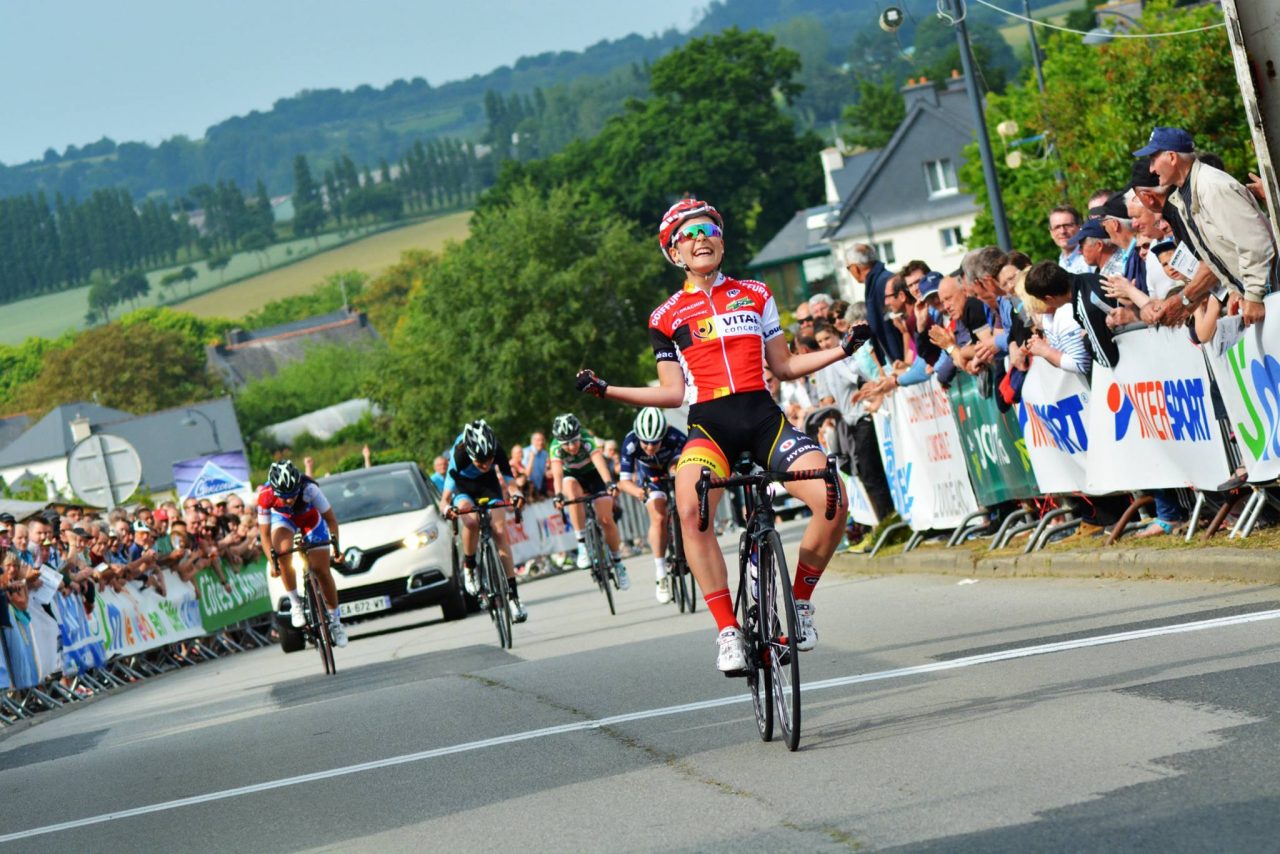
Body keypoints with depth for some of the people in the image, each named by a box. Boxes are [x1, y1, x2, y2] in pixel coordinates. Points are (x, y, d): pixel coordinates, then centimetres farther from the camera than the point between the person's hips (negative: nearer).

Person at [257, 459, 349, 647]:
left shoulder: (309, 489, -39)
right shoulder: (265, 495, -36)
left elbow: (330, 519, -25)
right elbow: (265, 533, -23)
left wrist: (335, 545, -31)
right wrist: (272, 561, -30)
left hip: (310, 519, 0)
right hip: (283, 518, 0)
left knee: (322, 571, -3)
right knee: (283, 551, -31)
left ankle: (335, 620, 16)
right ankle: (295, 604, -13)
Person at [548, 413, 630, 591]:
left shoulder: (587, 439, -32)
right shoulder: (556, 447, -28)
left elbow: (599, 460, -48)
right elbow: (557, 472, -41)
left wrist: (609, 483, -64)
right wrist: (558, 495, -59)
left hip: (594, 474, -1)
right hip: (572, 476, 1)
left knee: (606, 519, -13)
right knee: (573, 492, -35)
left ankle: (617, 564, 7)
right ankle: (582, 545, -29)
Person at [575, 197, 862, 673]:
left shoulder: (755, 295, 16)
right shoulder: (667, 317, 11)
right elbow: (673, 393, 11)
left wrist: (841, 350, 8)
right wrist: (606, 391, 1)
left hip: (764, 418, 2)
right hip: (709, 425, -2)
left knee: (833, 502, -22)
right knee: (690, 512, -34)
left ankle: (800, 602, 3)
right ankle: (729, 632, -28)